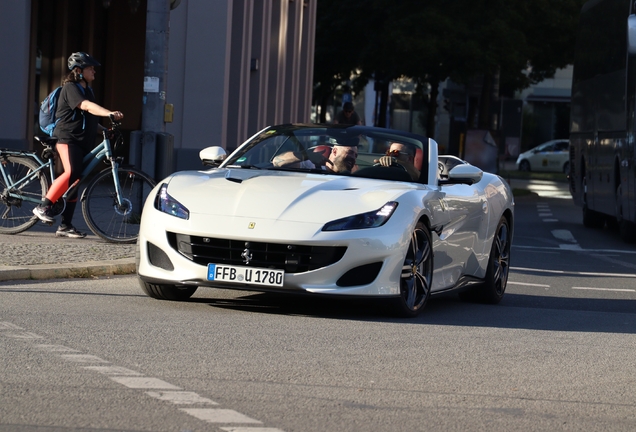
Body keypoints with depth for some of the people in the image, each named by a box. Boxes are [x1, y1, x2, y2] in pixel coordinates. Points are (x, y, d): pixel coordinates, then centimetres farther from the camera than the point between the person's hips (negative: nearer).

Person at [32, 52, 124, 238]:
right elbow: (86, 106, -27)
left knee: (75, 182, 5)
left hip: (83, 142, 9)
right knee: (72, 173, -29)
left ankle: (65, 226, 6)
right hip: (67, 138, -9)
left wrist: (106, 127, 7)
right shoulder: (70, 88, -10)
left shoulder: (87, 89, 19)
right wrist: (109, 113, -40)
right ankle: (44, 207, -23)